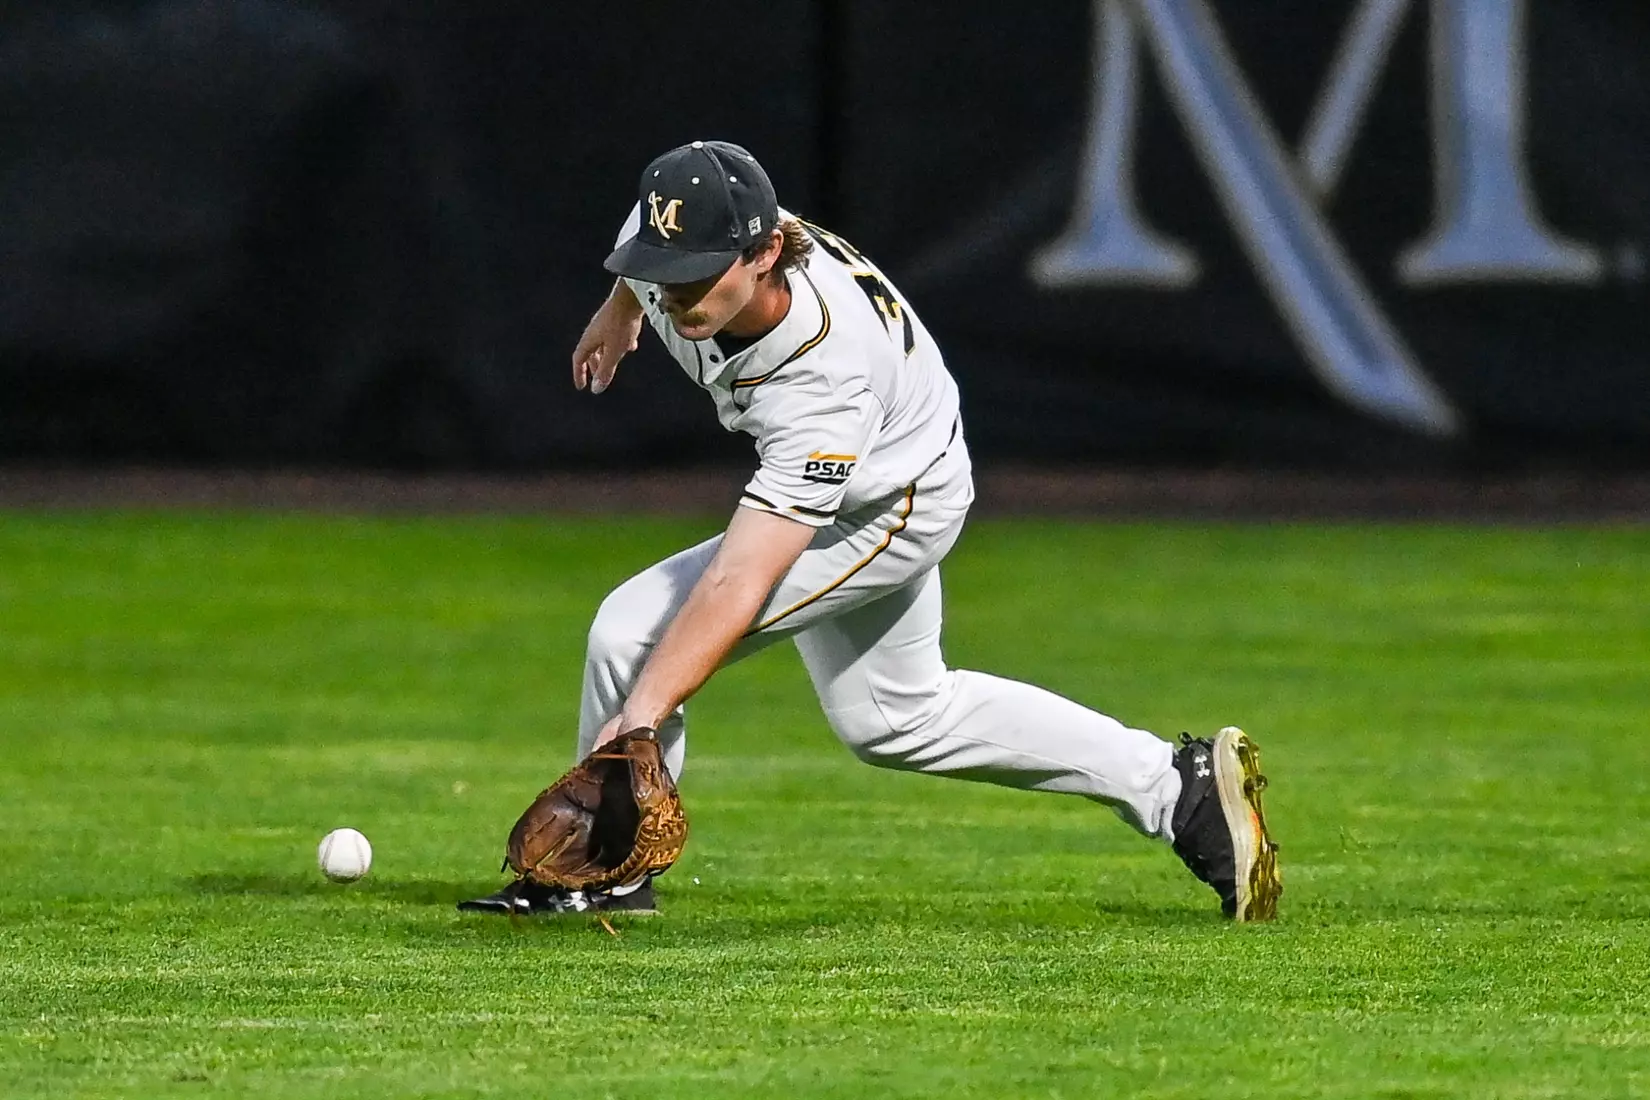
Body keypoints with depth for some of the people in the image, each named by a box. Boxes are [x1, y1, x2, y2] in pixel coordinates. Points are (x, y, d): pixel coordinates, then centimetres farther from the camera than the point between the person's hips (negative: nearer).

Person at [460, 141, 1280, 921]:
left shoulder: (821, 384, -44)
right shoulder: (672, 241, -27)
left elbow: (739, 586, -49)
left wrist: (641, 714, -56)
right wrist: (620, 309, 23)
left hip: (894, 508, -9)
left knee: (635, 629, -20)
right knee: (892, 721, 23)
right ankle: (1178, 786, 29)